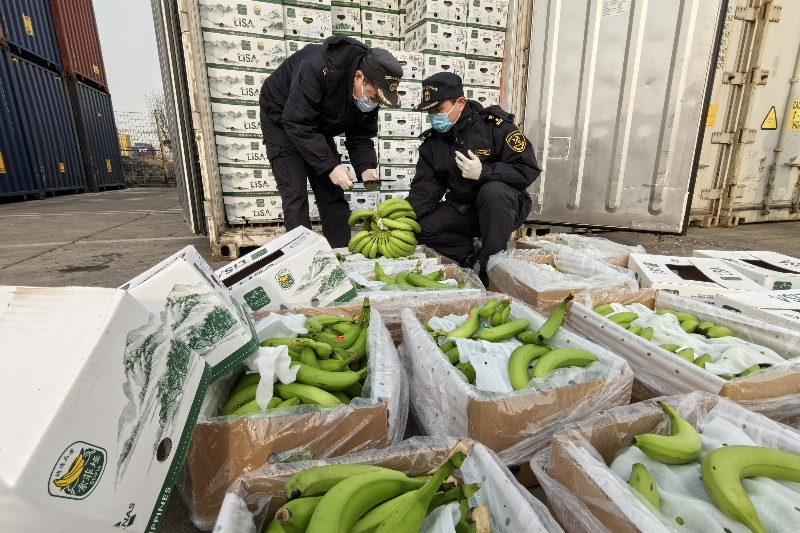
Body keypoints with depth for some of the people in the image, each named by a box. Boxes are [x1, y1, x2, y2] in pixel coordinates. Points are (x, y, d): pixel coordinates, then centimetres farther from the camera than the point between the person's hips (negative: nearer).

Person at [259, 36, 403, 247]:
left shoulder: (370, 90, -15)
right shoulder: (318, 68, -35)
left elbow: (360, 136, -9)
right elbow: (297, 124, -35)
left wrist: (366, 167, -27)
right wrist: (330, 166, -38)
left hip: (318, 127, 6)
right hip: (283, 120, -6)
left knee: (332, 194, 3)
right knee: (296, 196, -14)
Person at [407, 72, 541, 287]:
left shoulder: (495, 125, -12)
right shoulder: (431, 141, 2)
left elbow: (528, 170, -16)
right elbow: (425, 187, -7)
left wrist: (483, 172, -28)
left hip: (503, 207, -4)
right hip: (461, 210, 4)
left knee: (493, 191, -37)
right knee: (422, 227, -18)